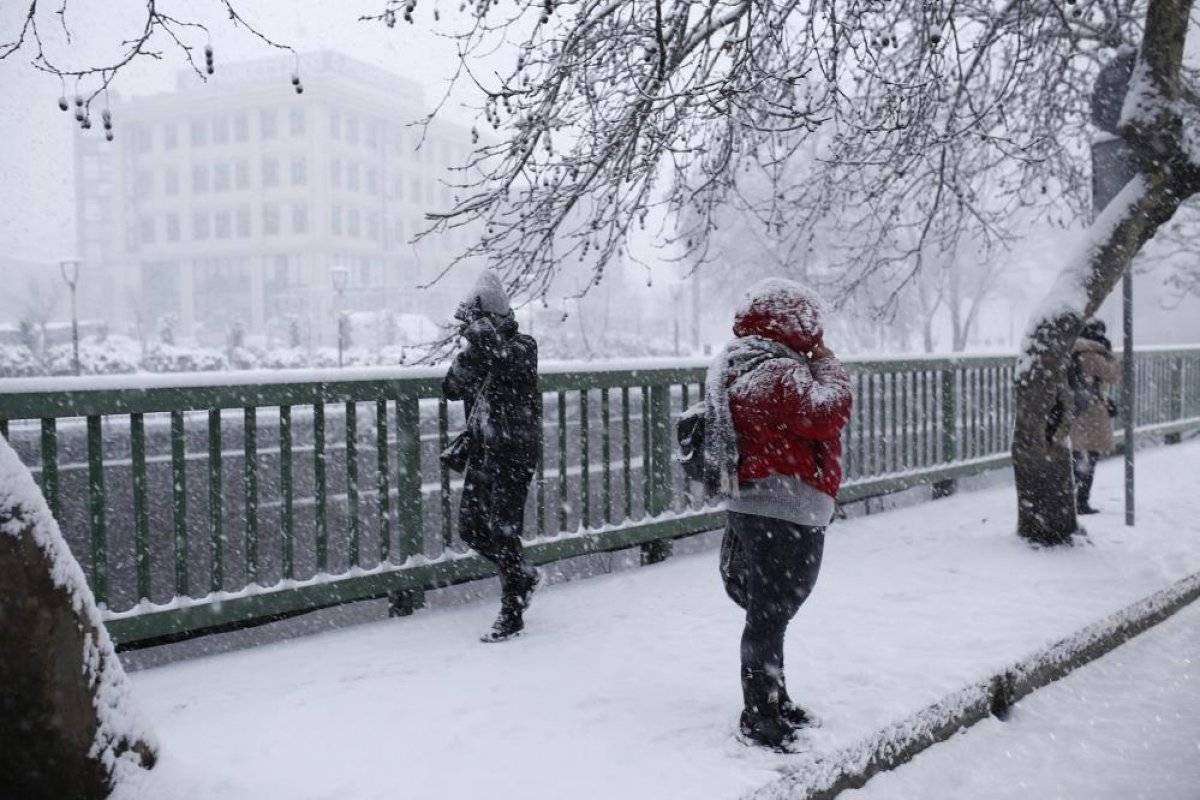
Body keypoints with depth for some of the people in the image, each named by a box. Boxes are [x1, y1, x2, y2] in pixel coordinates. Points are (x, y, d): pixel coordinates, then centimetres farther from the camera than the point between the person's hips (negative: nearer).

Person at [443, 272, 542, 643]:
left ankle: (512, 613, 5)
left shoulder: (522, 346, -8)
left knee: (503, 531, -7)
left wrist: (479, 331, -33)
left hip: (513, 452, -7)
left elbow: (510, 362, -30)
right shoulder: (479, 350, 10)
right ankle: (523, 575, 31)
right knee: (470, 527, 10)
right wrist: (466, 357, -14)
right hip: (481, 451, 7)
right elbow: (453, 390, 2)